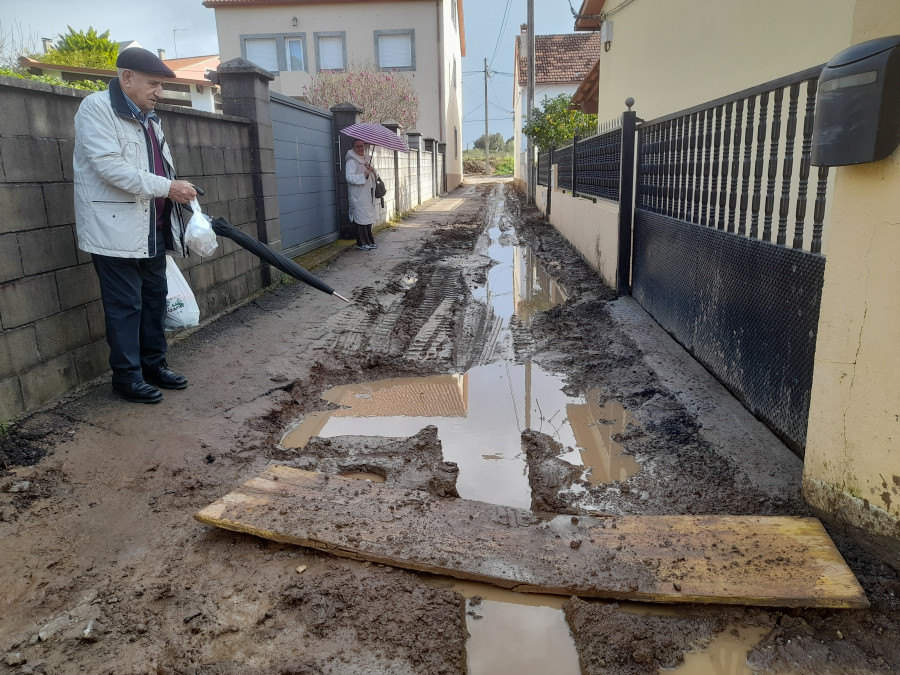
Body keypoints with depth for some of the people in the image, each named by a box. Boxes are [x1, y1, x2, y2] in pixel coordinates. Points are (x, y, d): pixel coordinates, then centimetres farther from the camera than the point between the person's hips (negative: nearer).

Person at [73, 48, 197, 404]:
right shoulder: (96, 108, -9)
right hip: (115, 228, -8)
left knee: (154, 298, 13)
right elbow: (108, 166, -21)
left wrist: (180, 194, 8)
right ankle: (127, 376, 10)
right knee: (125, 305, -2)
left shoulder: (147, 116, 18)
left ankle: (154, 365, 26)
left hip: (152, 229, 9)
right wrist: (166, 187, -22)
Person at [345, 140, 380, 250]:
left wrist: (372, 169, -1)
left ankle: (369, 241, 20)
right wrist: (363, 176, -27)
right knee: (362, 219, -6)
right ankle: (362, 243, 2)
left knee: (369, 218, 11)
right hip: (359, 196, -8)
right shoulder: (351, 161, -8)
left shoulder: (367, 158, 17)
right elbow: (349, 177, -19)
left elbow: (375, 175, 21)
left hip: (369, 194, 8)